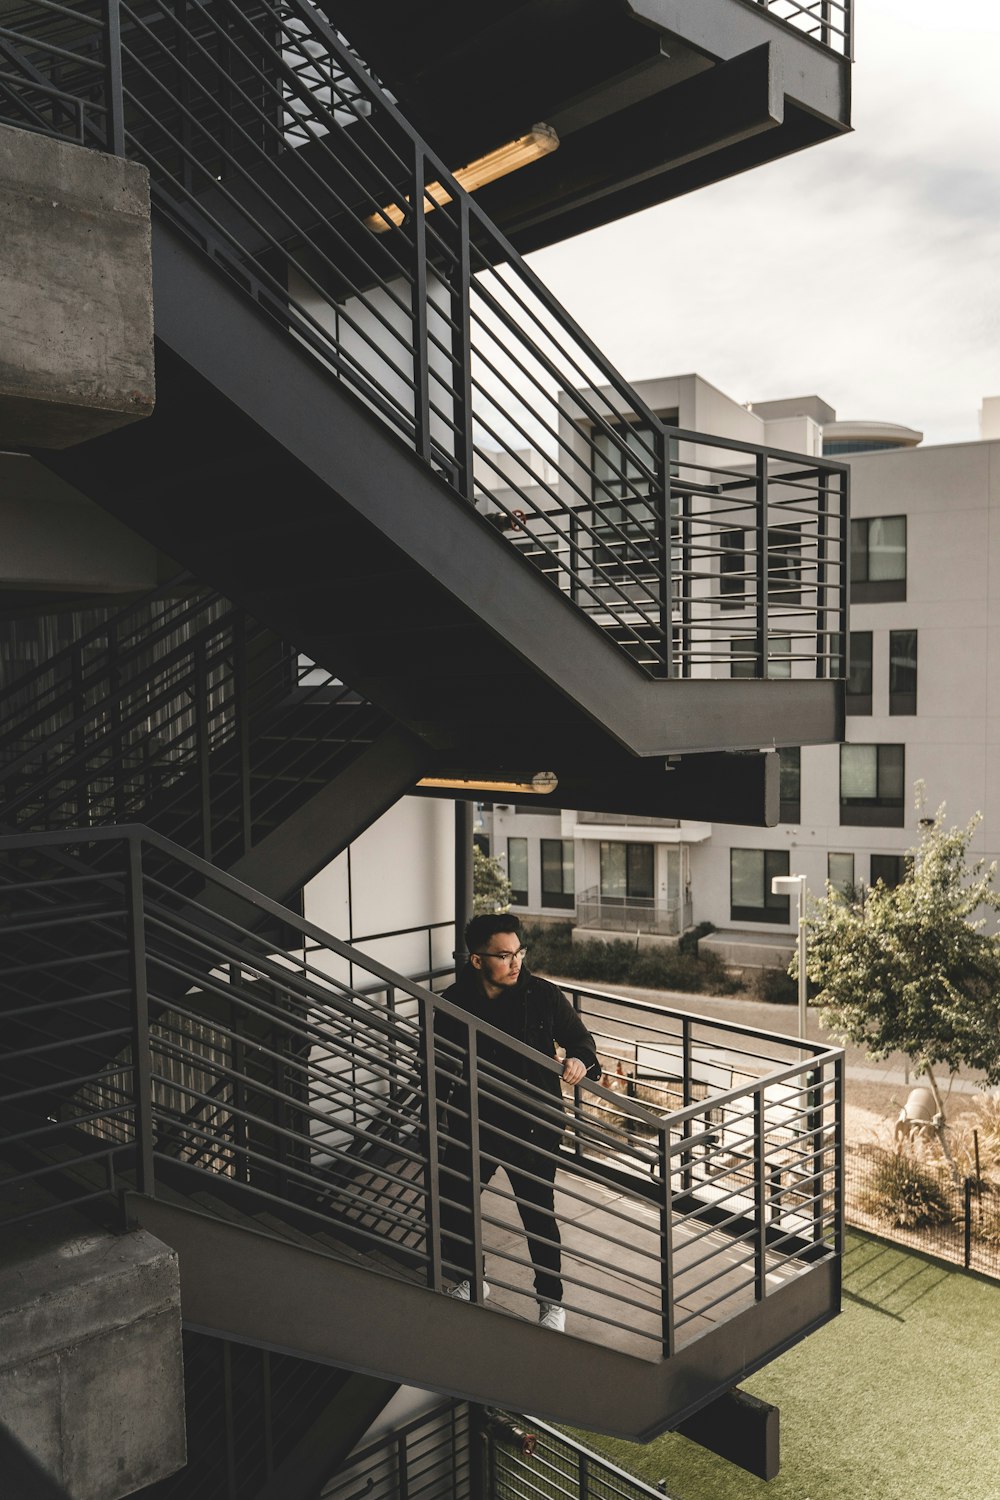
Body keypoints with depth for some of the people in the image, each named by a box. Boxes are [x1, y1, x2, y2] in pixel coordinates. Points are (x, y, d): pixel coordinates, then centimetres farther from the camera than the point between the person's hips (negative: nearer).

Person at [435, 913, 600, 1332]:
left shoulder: (542, 995, -11)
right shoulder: (453, 1003, -6)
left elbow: (579, 1037, 2)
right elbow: (438, 1069, 5)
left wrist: (580, 1060, -19)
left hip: (533, 1127, -2)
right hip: (473, 1126, 3)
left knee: (538, 1215, 5)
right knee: (450, 1208, 13)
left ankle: (552, 1301, 28)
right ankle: (470, 1280, 40)